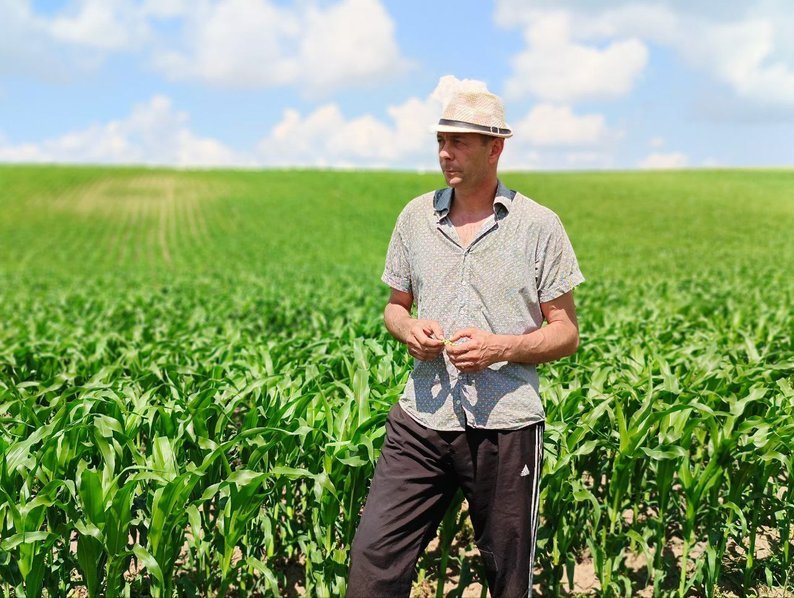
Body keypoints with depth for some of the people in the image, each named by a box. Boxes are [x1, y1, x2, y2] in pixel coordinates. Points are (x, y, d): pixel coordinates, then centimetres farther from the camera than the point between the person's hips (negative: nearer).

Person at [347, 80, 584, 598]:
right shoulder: (416, 216, 8)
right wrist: (407, 329, -6)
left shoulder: (539, 225, -1)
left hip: (506, 423, -2)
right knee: (373, 554, -4)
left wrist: (500, 347, -17)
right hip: (423, 419, 3)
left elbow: (566, 334, 1)